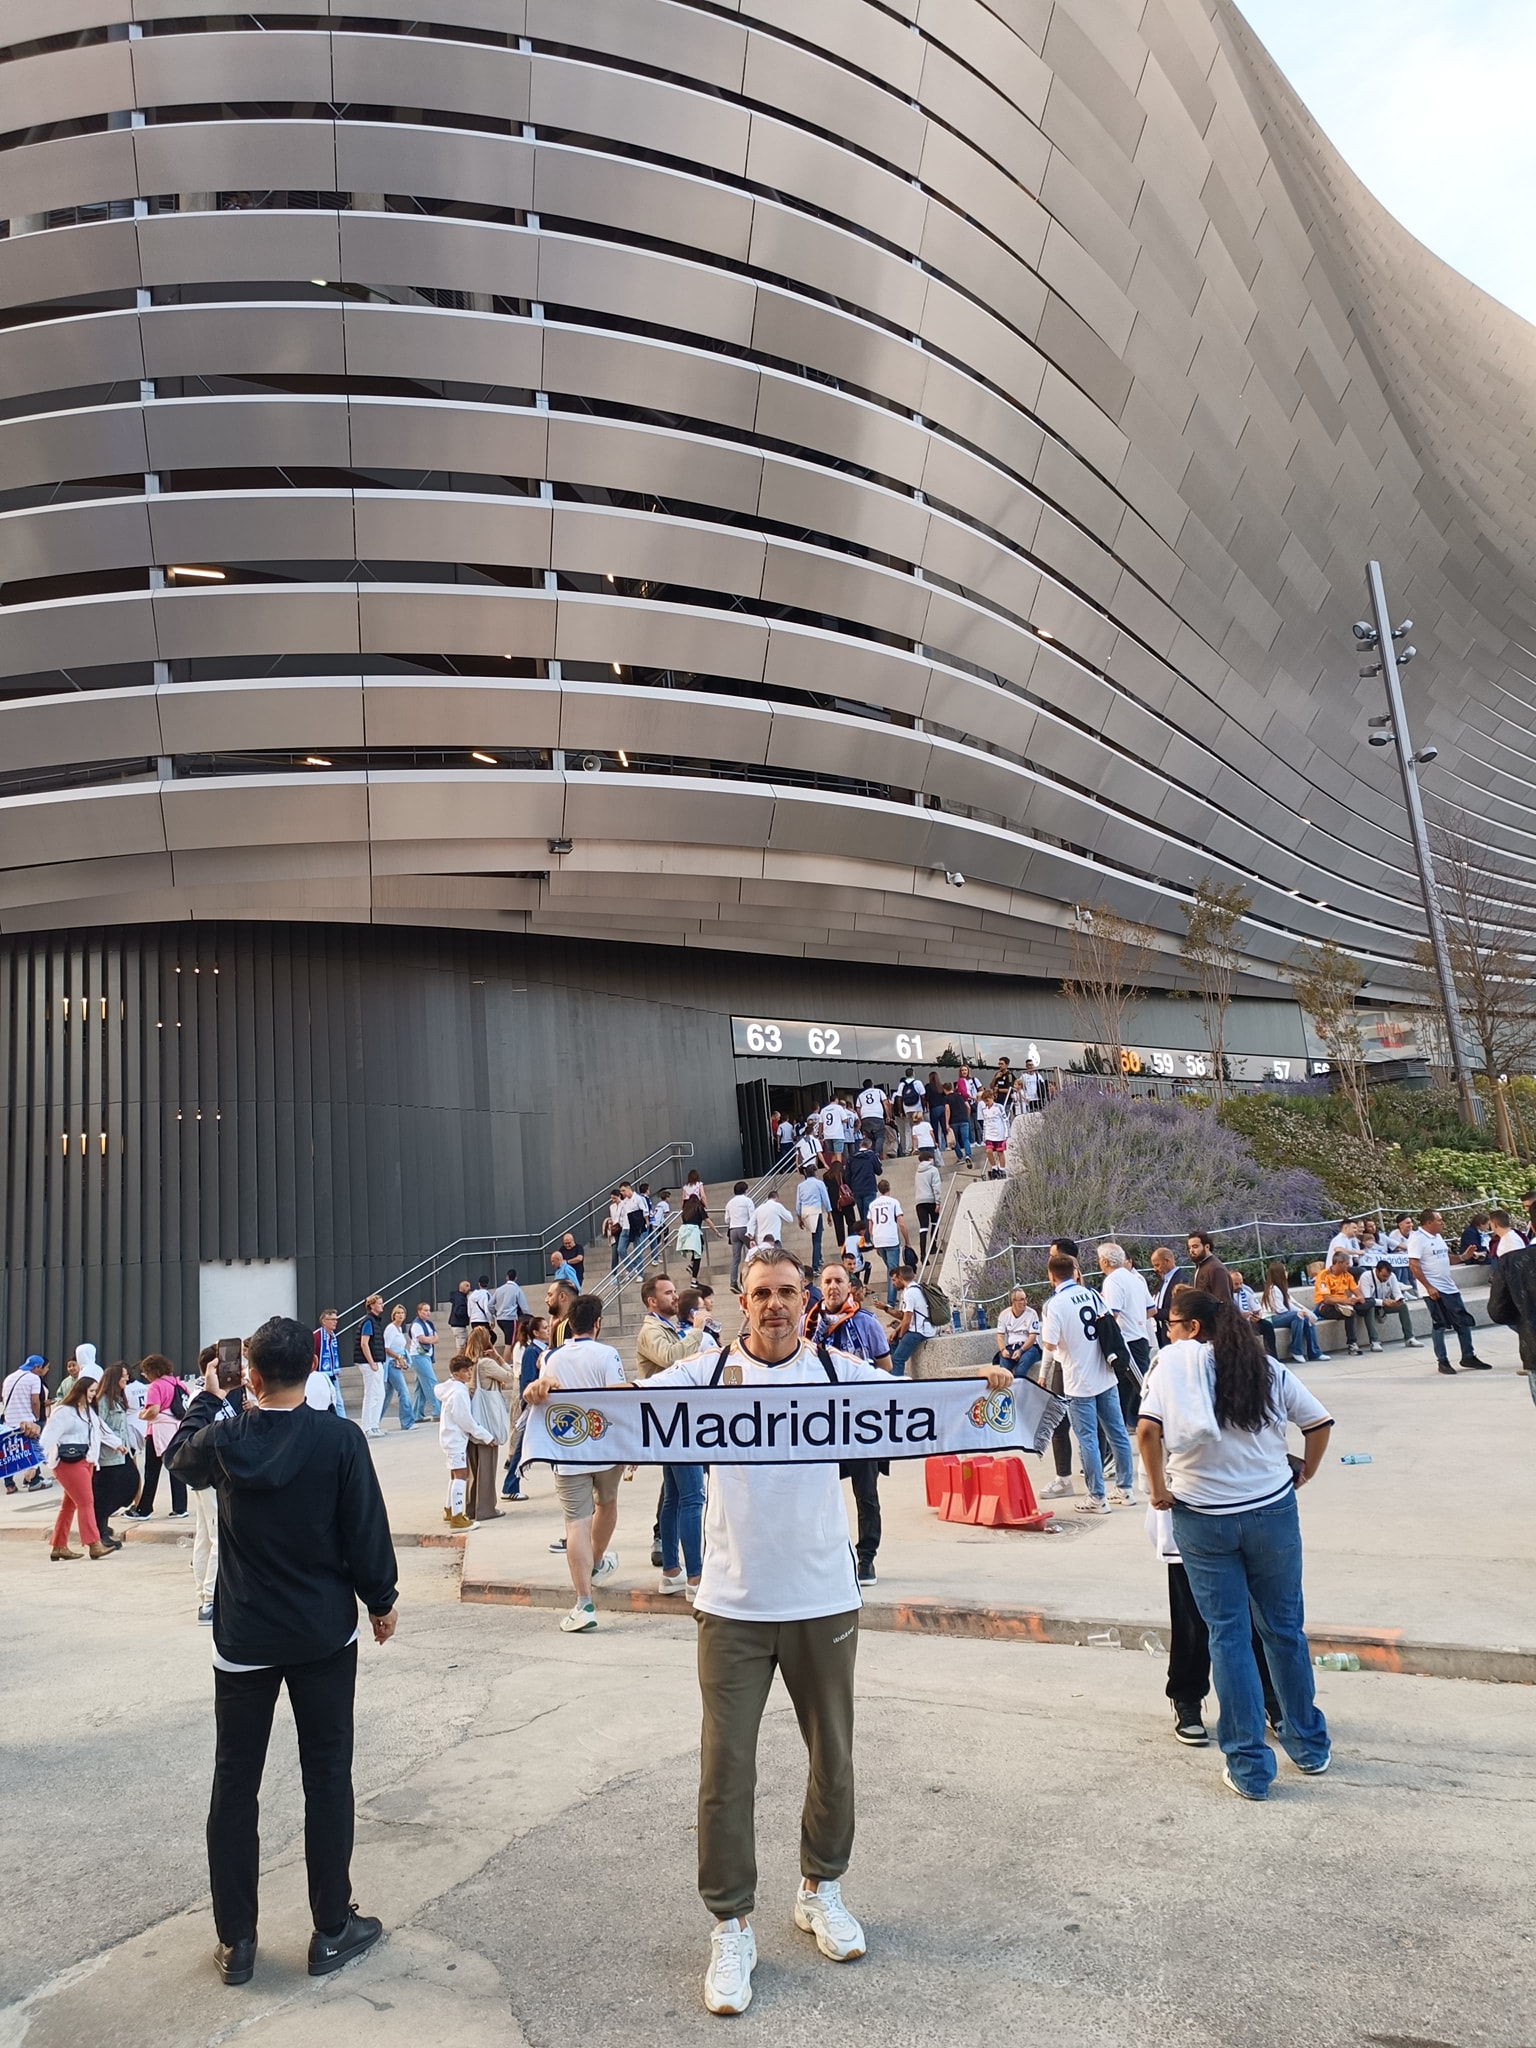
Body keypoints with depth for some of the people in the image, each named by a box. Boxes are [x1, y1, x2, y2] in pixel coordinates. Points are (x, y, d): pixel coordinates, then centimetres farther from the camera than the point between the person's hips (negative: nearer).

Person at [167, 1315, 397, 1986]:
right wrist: (381, 1600, 4)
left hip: (244, 1639, 1)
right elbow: (367, 1529, -12)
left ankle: (235, 1941, 22)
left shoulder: (223, 1439, -10)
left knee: (234, 1785, 14)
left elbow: (178, 1456, 15)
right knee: (327, 1779, 11)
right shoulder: (340, 1439, -16)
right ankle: (332, 1930, 20)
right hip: (324, 1635, -1)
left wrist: (206, 1399, 30)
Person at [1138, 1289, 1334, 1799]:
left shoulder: (1174, 1359, -7)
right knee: (1285, 1628, 18)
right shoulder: (1267, 1368, 4)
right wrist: (1304, 1474, 18)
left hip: (1201, 1517, -3)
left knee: (1229, 1637, 7)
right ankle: (1309, 1746, 32)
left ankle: (1249, 1767, 12)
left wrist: (1158, 1489, -7)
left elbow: (1148, 1428, -18)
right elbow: (1320, 1422, 5)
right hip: (1272, 1510, 3)